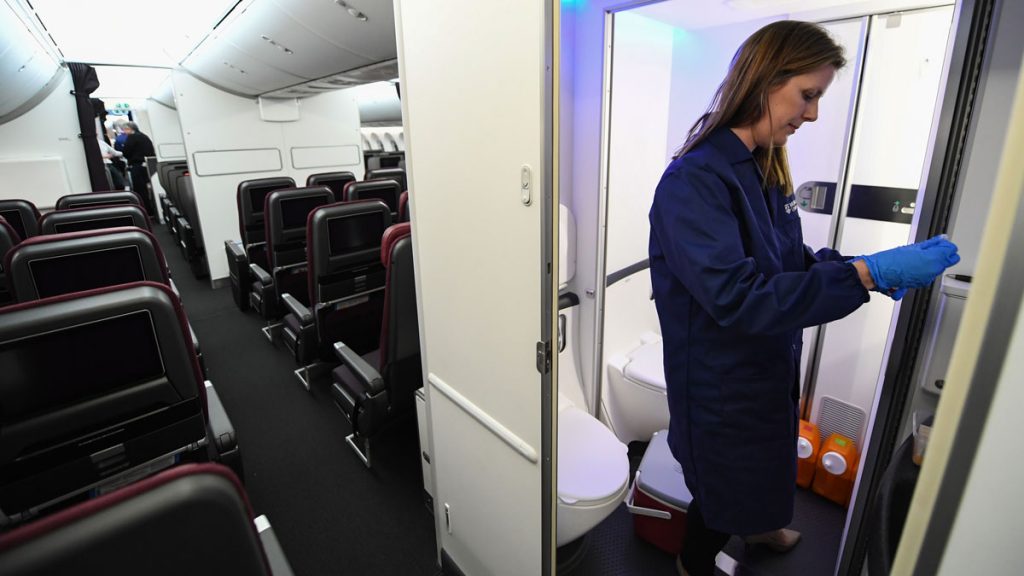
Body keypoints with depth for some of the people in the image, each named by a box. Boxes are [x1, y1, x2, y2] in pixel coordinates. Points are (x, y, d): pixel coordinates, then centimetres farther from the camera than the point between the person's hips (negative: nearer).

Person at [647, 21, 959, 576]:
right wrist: (865, 274, -31)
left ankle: (751, 523, 62)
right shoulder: (693, 180, -27)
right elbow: (736, 296, -34)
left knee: (759, 464, 31)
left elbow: (789, 259, 8)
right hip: (720, 379, -8)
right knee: (722, 479, 16)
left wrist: (858, 264, -10)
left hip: (770, 365, 9)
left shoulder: (765, 170, 3)